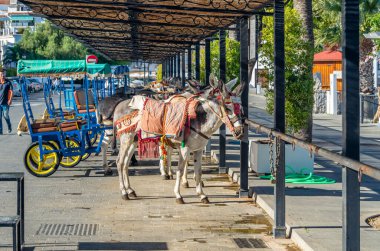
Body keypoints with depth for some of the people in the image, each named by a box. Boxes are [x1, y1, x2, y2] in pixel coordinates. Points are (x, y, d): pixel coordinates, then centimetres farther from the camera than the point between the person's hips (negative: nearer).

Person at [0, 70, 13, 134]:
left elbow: (11, 91, -4)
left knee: (6, 116, -2)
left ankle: (9, 127, 24)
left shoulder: (8, 82, -2)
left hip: (5, 102, -2)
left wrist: (10, 100, -15)